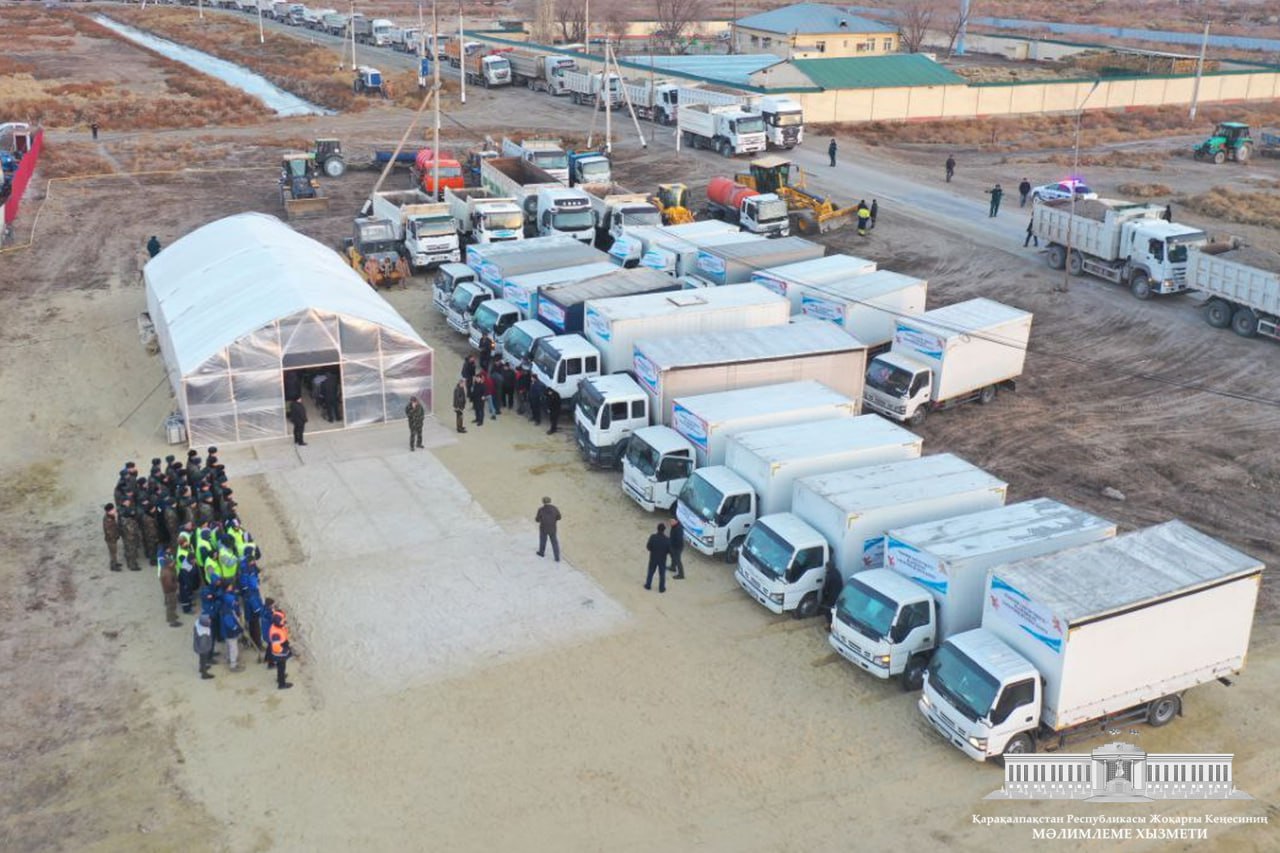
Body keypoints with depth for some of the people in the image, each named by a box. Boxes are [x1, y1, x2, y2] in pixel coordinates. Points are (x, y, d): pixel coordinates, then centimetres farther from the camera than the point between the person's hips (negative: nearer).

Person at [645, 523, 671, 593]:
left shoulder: (653, 537, -18)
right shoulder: (667, 539, -20)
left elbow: (648, 547, -12)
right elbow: (669, 551, -13)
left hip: (653, 558, 1)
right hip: (662, 559, -1)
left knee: (651, 572, 21)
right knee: (662, 574, 15)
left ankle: (648, 585, 34)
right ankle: (661, 588, 25)